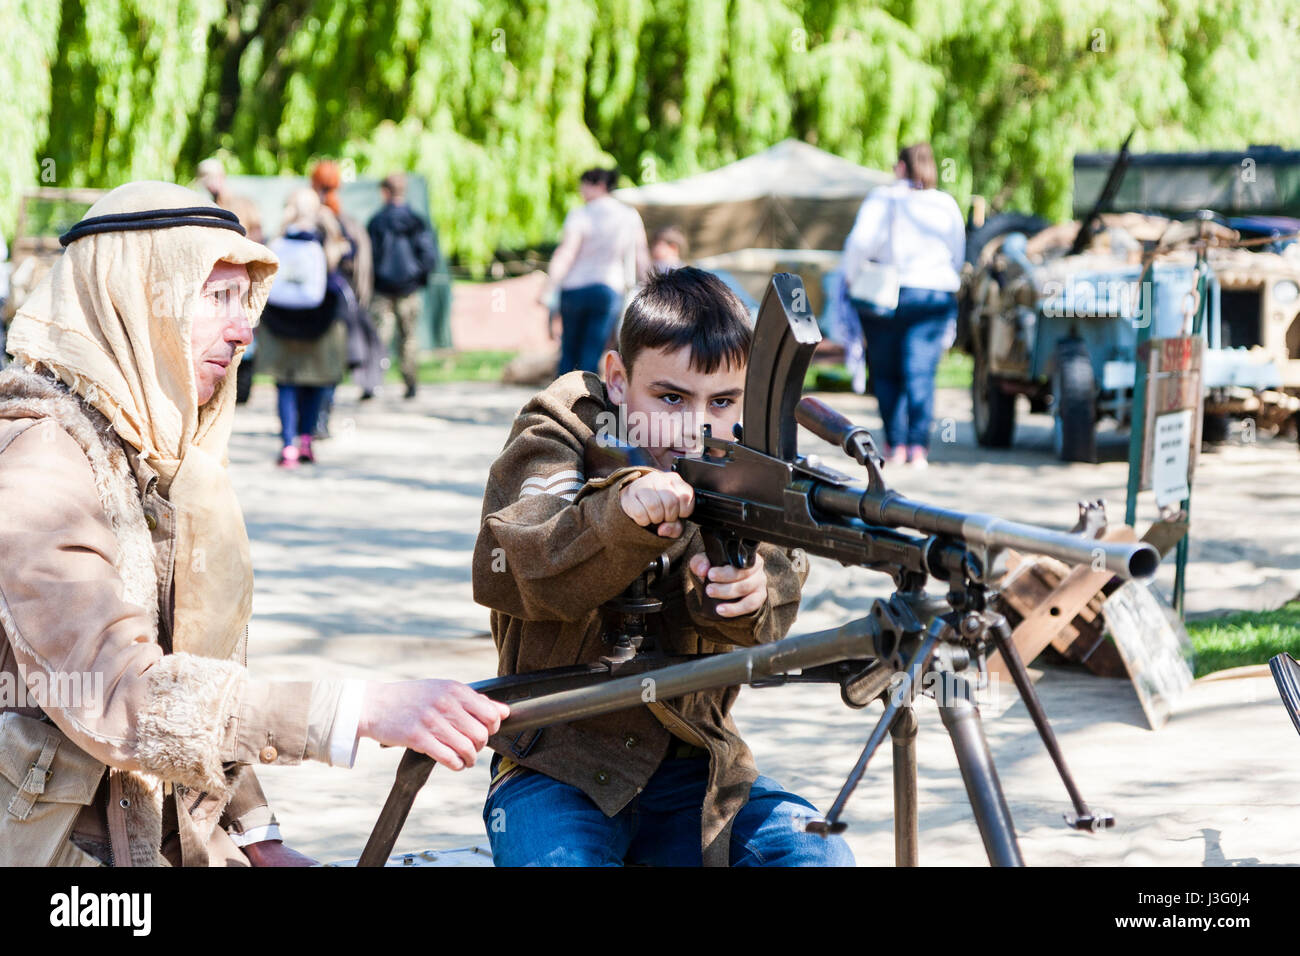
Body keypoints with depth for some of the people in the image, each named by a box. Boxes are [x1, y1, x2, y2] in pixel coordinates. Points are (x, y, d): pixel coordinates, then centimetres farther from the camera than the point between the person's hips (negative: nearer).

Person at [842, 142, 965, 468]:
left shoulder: (881, 199, -1)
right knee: (921, 373, -2)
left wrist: (850, 277, -1)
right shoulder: (947, 205, 8)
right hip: (936, 294, 2)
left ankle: (895, 444, 5)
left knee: (887, 373, 9)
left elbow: (860, 241, -14)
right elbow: (959, 255, 10)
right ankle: (918, 445, -12)